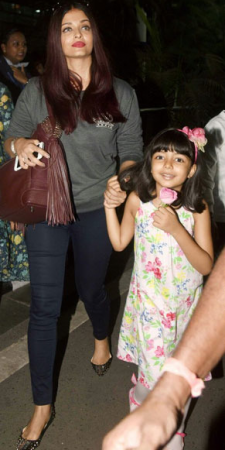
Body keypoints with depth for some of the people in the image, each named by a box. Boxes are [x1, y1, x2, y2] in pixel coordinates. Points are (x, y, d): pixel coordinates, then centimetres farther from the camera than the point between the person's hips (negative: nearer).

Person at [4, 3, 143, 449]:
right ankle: (42, 406, 18)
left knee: (90, 288, 19)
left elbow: (131, 151, 3)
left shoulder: (120, 93, 0)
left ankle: (102, 339, 57)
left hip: (96, 210, 1)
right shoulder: (37, 90, 0)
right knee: (43, 306, 1)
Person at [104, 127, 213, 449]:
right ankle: (140, 400, 38)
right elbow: (119, 243, 5)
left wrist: (176, 229, -27)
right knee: (156, 376, 0)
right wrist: (110, 206, -6)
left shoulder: (198, 208, -12)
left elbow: (206, 266, -15)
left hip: (186, 304, 0)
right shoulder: (138, 200, -8)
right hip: (149, 301, 0)